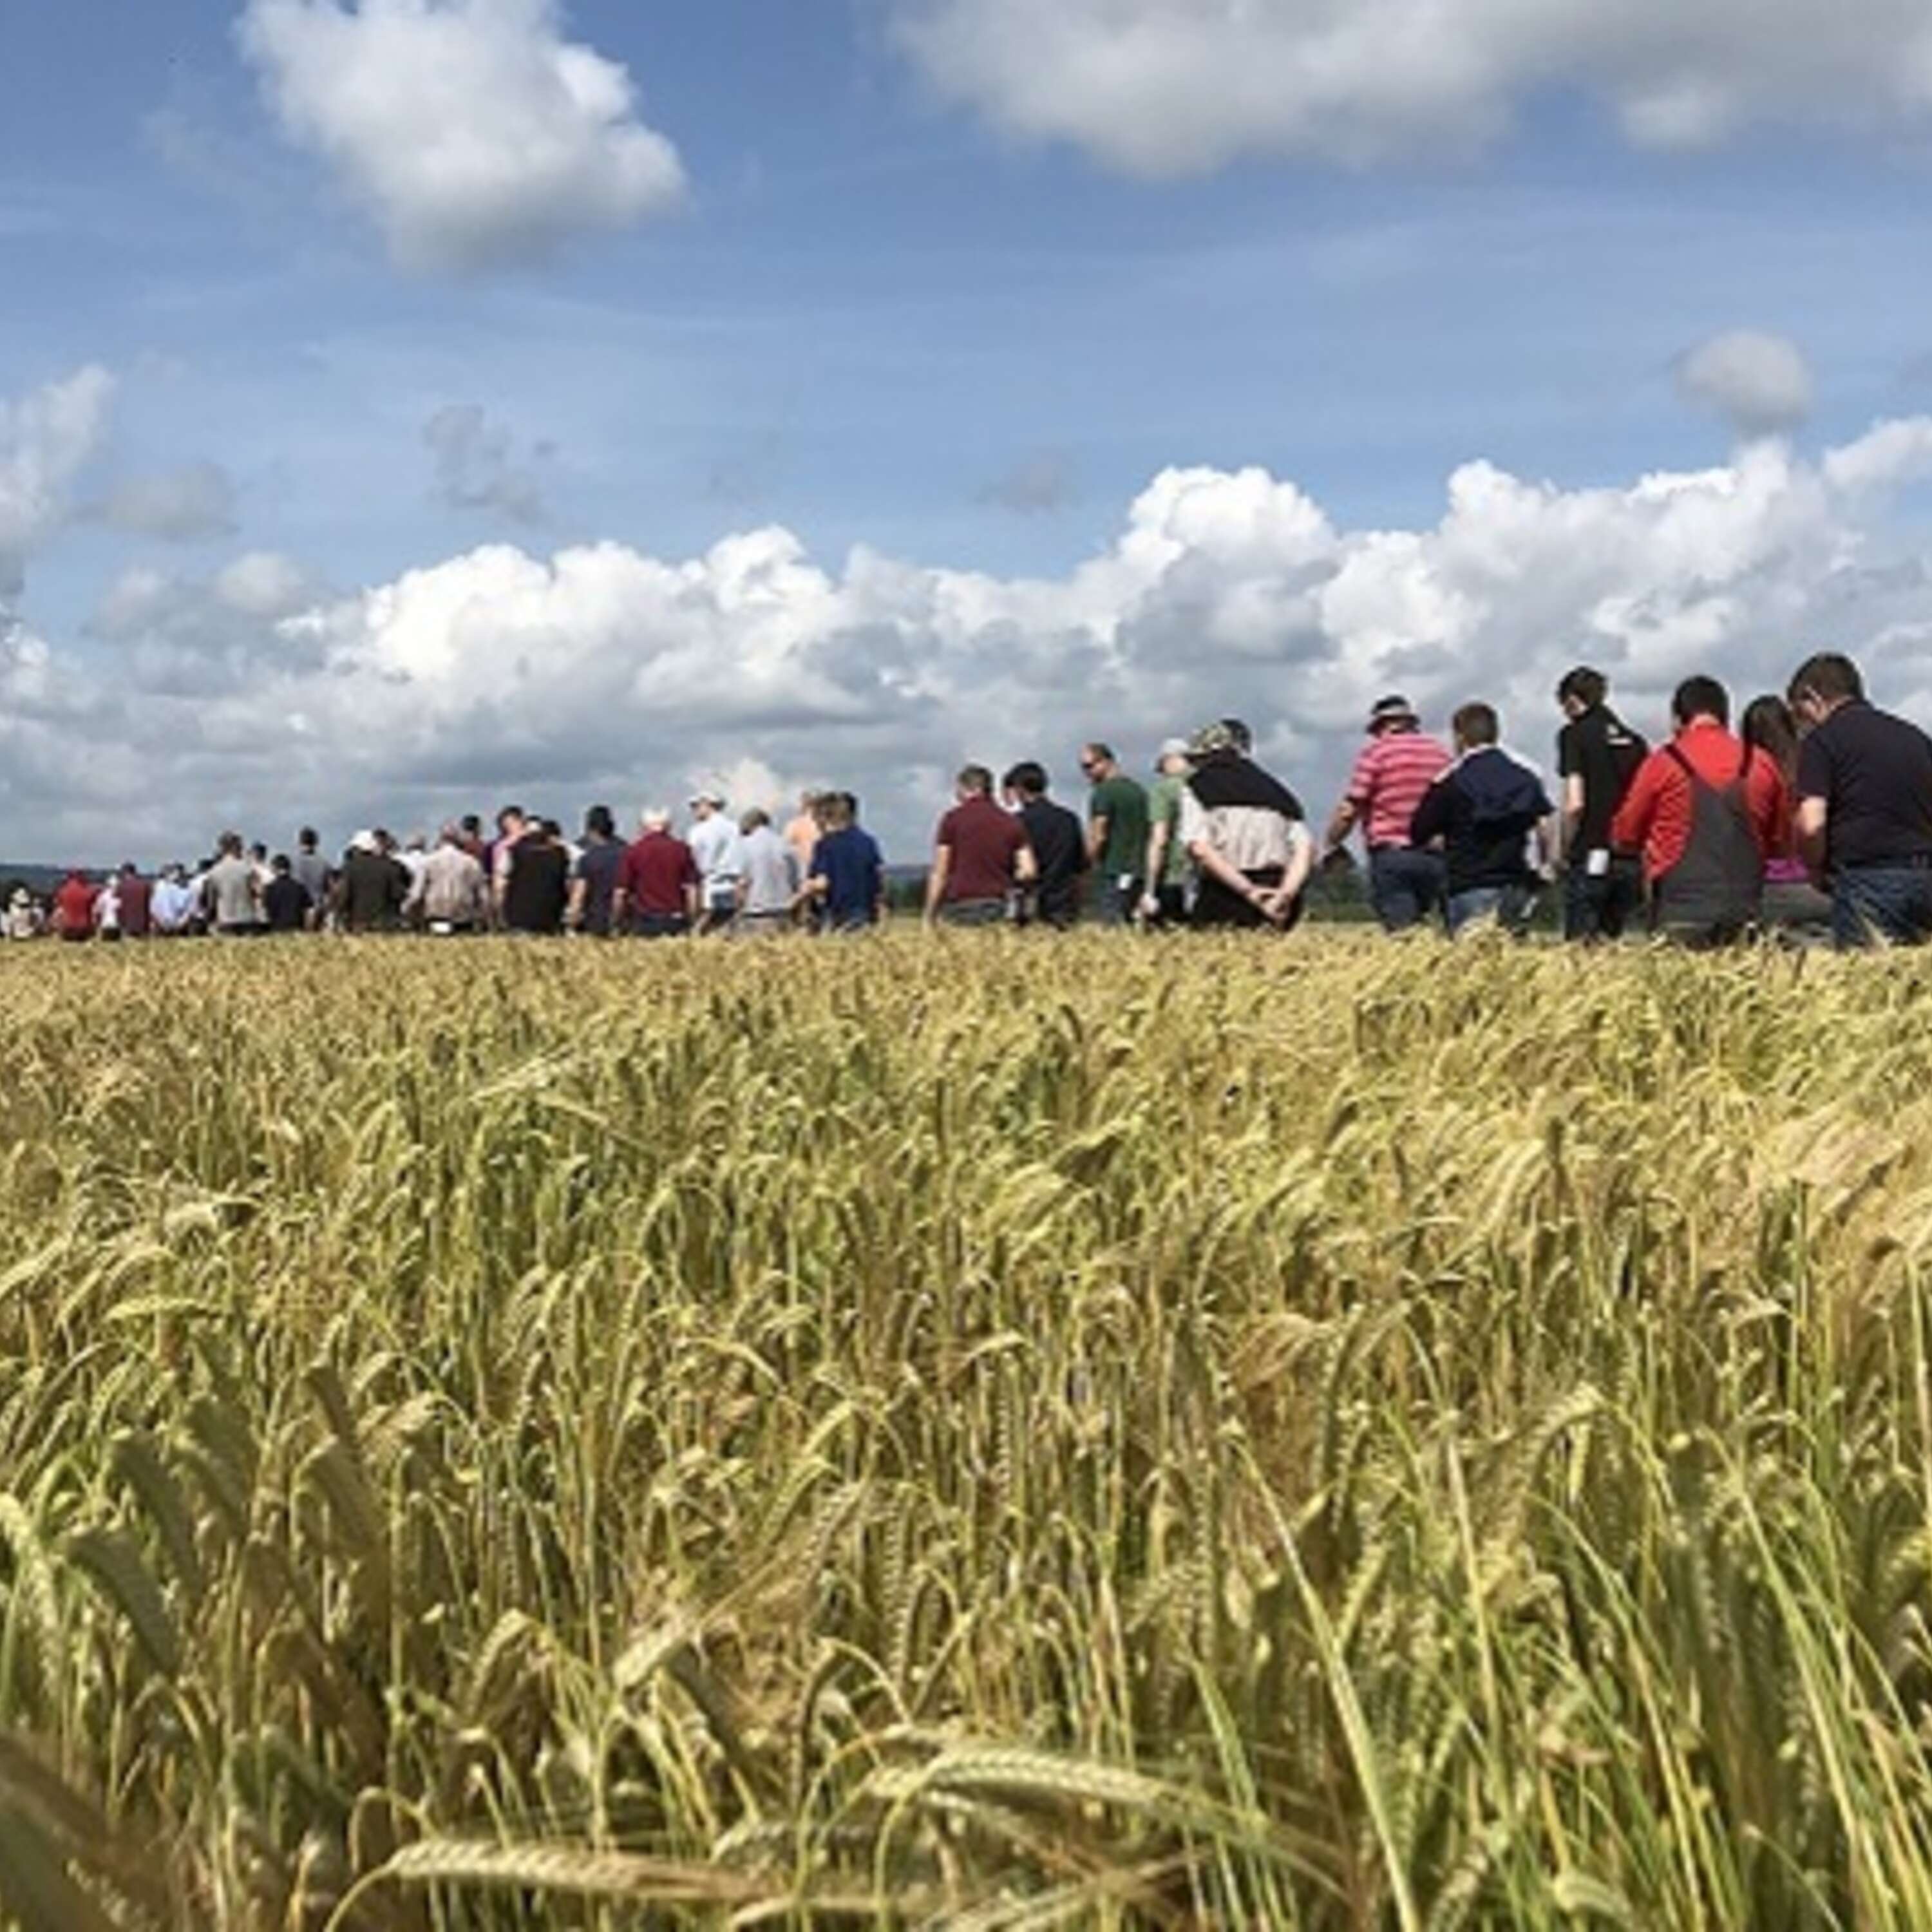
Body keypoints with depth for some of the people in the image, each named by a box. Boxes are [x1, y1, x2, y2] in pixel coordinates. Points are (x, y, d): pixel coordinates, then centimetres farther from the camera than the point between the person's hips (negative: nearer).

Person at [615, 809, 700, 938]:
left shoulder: (633, 850, 1)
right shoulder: (681, 849, 3)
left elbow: (621, 892, 0)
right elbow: (692, 888, 1)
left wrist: (616, 922, 10)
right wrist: (691, 922, 7)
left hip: (644, 920, -1)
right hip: (675, 920, 1)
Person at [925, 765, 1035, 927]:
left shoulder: (953, 819, 0)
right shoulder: (1011, 823, 10)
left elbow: (939, 873, -1)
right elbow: (1028, 871, 5)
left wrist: (930, 916, 4)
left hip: (960, 905, -3)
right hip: (996, 906, 3)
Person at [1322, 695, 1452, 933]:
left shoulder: (1377, 751, -2)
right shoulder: (1441, 753, 12)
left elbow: (1349, 810, -4)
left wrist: (1330, 845, 9)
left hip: (1392, 854, -5)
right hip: (1436, 857, 5)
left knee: (1402, 933, -10)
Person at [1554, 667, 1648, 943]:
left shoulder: (1574, 734, -4)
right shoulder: (1634, 740, 11)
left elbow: (1575, 804, -13)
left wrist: (1566, 849, 0)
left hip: (1592, 856, -5)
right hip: (1631, 859, 6)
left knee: (1582, 943, -1)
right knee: (1615, 939, 15)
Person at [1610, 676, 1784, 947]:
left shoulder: (1663, 763, -4)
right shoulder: (1761, 764, 6)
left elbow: (1625, 837, 6)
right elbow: (1778, 841, 16)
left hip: (1681, 916, -3)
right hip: (1744, 918, 3)